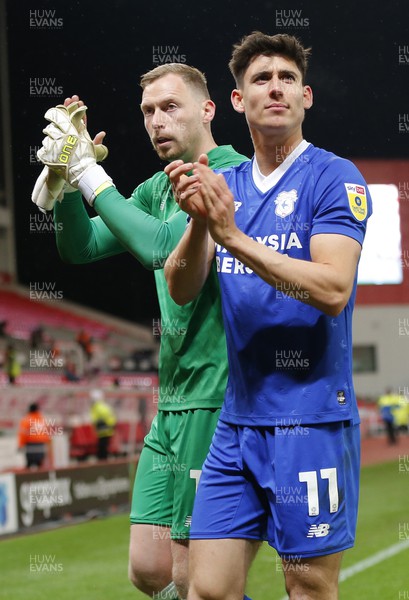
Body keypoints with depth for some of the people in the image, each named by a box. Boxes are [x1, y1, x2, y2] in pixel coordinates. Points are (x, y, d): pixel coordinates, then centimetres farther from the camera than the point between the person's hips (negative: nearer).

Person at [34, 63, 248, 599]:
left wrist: (92, 175, -16)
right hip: (171, 402, 8)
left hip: (217, 399, -8)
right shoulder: (159, 189, 16)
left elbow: (159, 246, -23)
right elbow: (79, 246, 14)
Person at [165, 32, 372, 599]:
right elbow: (180, 290, 4)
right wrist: (198, 222, -15)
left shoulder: (334, 178, -5)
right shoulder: (225, 185, 12)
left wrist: (235, 236, -20)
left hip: (310, 419, -5)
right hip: (236, 419, 5)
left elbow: (333, 290, -18)